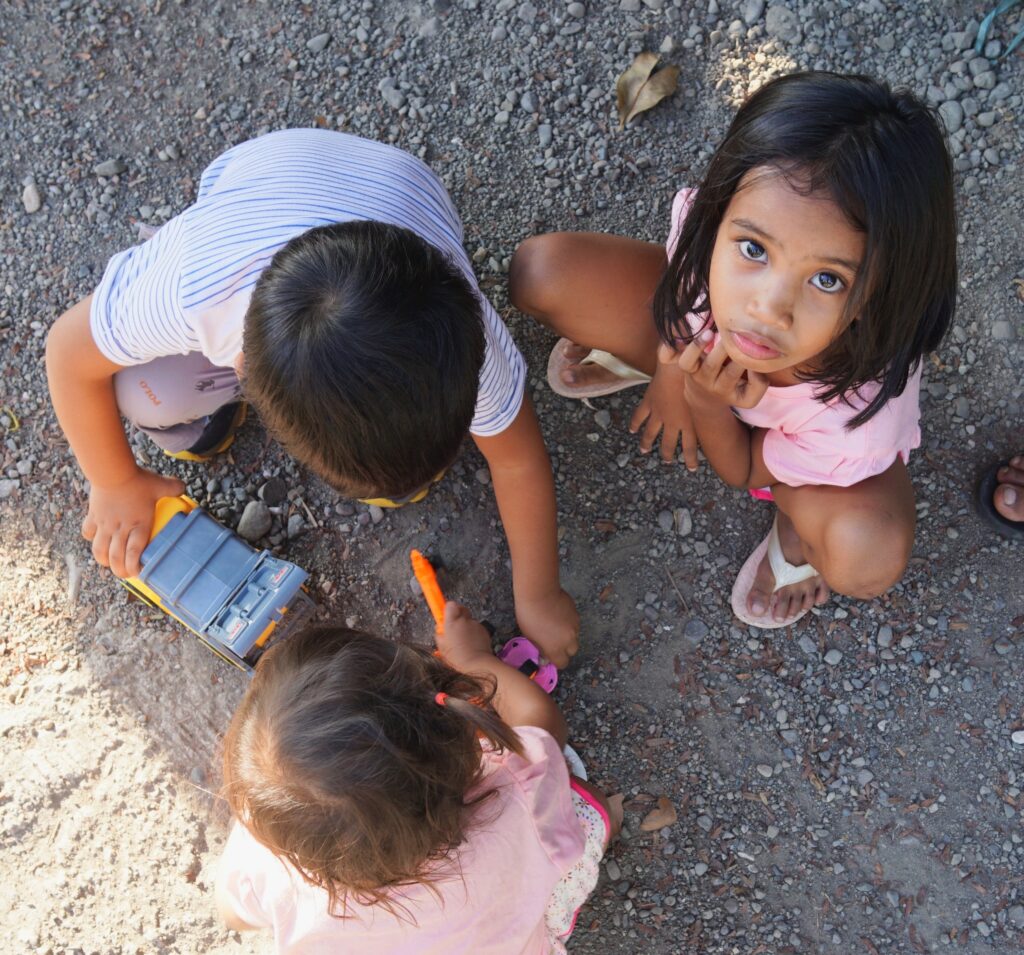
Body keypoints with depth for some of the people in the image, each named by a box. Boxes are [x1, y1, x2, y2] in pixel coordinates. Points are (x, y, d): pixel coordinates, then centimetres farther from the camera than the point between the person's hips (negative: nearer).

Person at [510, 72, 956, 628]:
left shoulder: (863, 411, -42)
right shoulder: (709, 233, -38)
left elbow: (742, 473, -21)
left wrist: (706, 403, -37)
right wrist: (672, 372, -11)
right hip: (705, 343, 3)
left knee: (869, 556, -36)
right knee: (539, 273, -18)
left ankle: (797, 517, 4)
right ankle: (634, 358, 17)